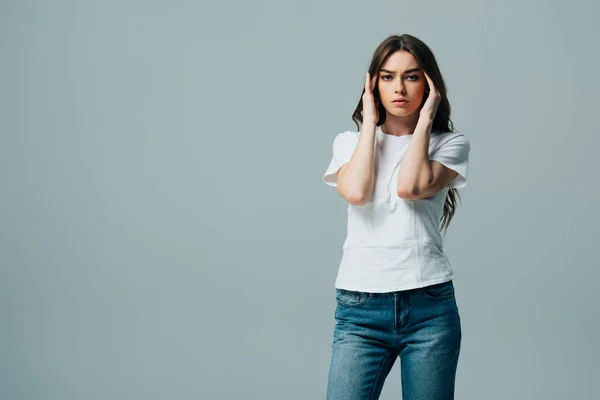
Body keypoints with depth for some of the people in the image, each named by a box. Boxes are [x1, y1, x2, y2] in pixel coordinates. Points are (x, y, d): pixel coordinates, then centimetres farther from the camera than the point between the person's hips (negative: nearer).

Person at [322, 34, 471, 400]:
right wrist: (370, 121, 1)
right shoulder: (350, 141, 12)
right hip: (360, 306, 1)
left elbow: (411, 186, -13)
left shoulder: (451, 143, 7)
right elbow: (355, 192, -10)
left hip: (430, 305, 0)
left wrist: (425, 119, -2)